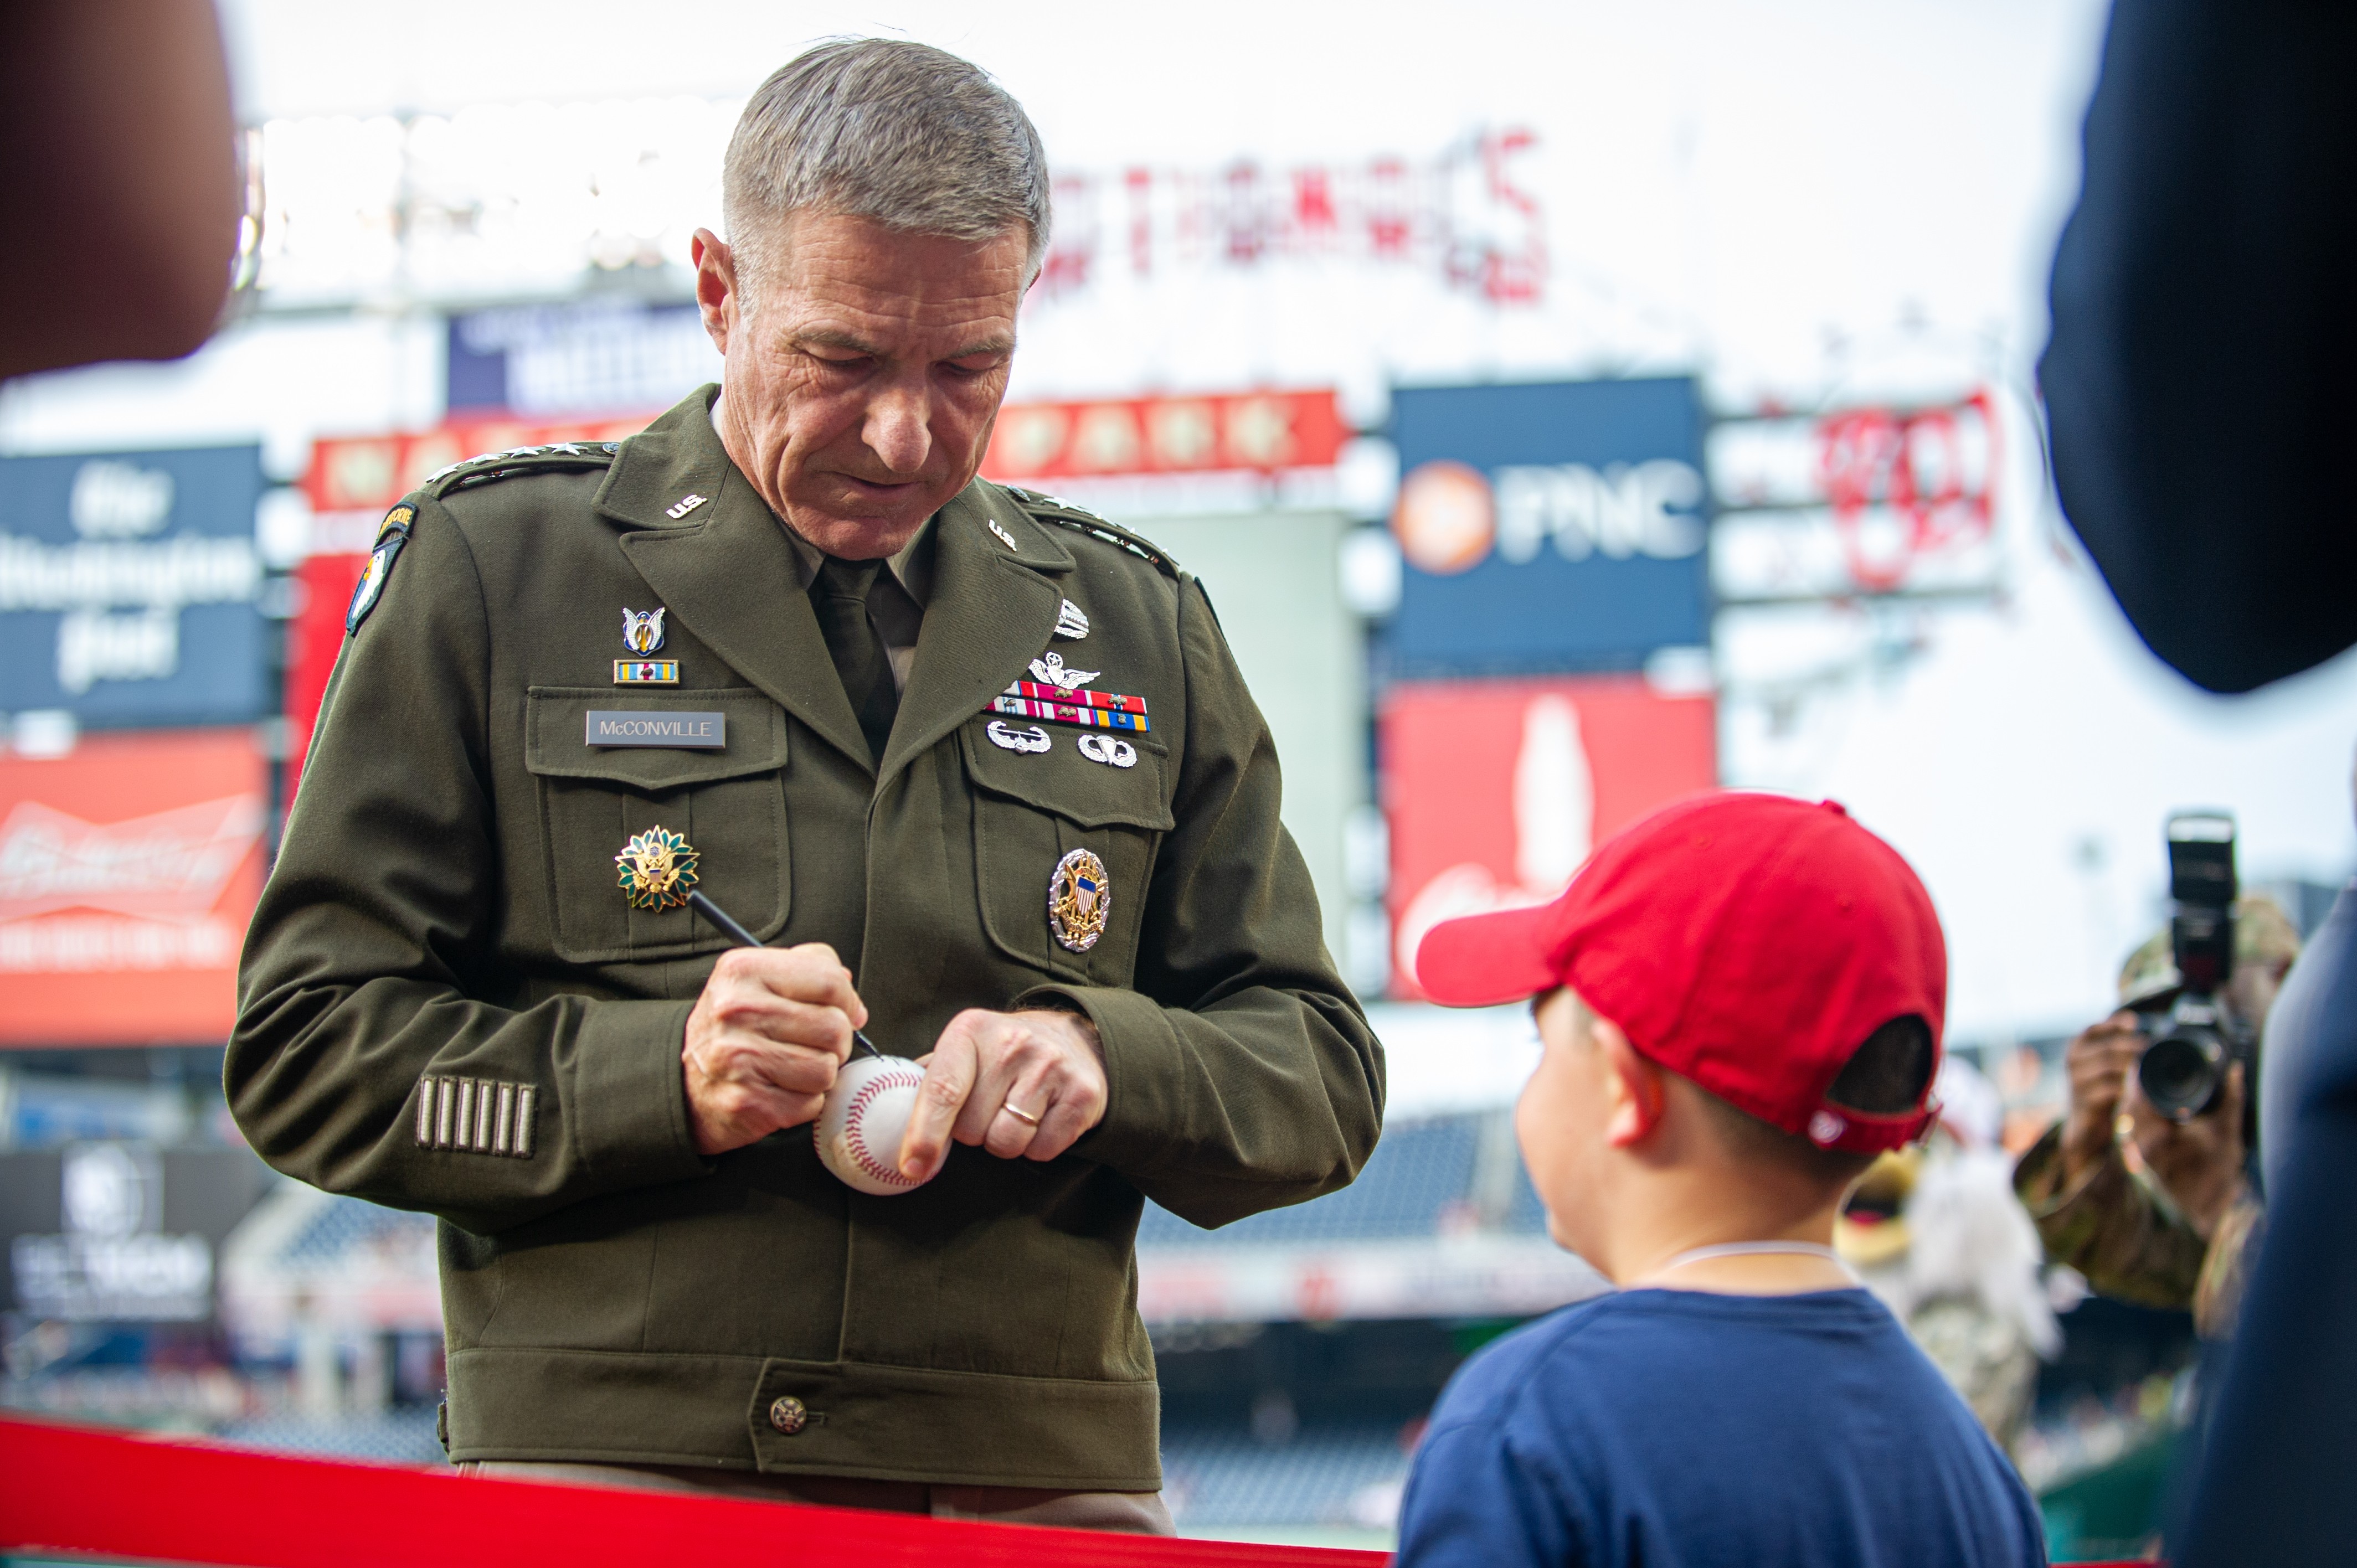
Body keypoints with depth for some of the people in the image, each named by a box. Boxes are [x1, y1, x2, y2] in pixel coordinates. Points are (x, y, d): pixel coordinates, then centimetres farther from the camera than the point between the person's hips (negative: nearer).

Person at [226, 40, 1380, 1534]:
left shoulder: (1136, 626, 15)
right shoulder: (490, 569, 6)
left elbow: (1324, 1076, 14)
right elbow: (308, 1048, 2)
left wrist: (1102, 1062, -7)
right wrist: (654, 1076, -14)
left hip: (1041, 1485, 2)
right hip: (607, 1470, -2)